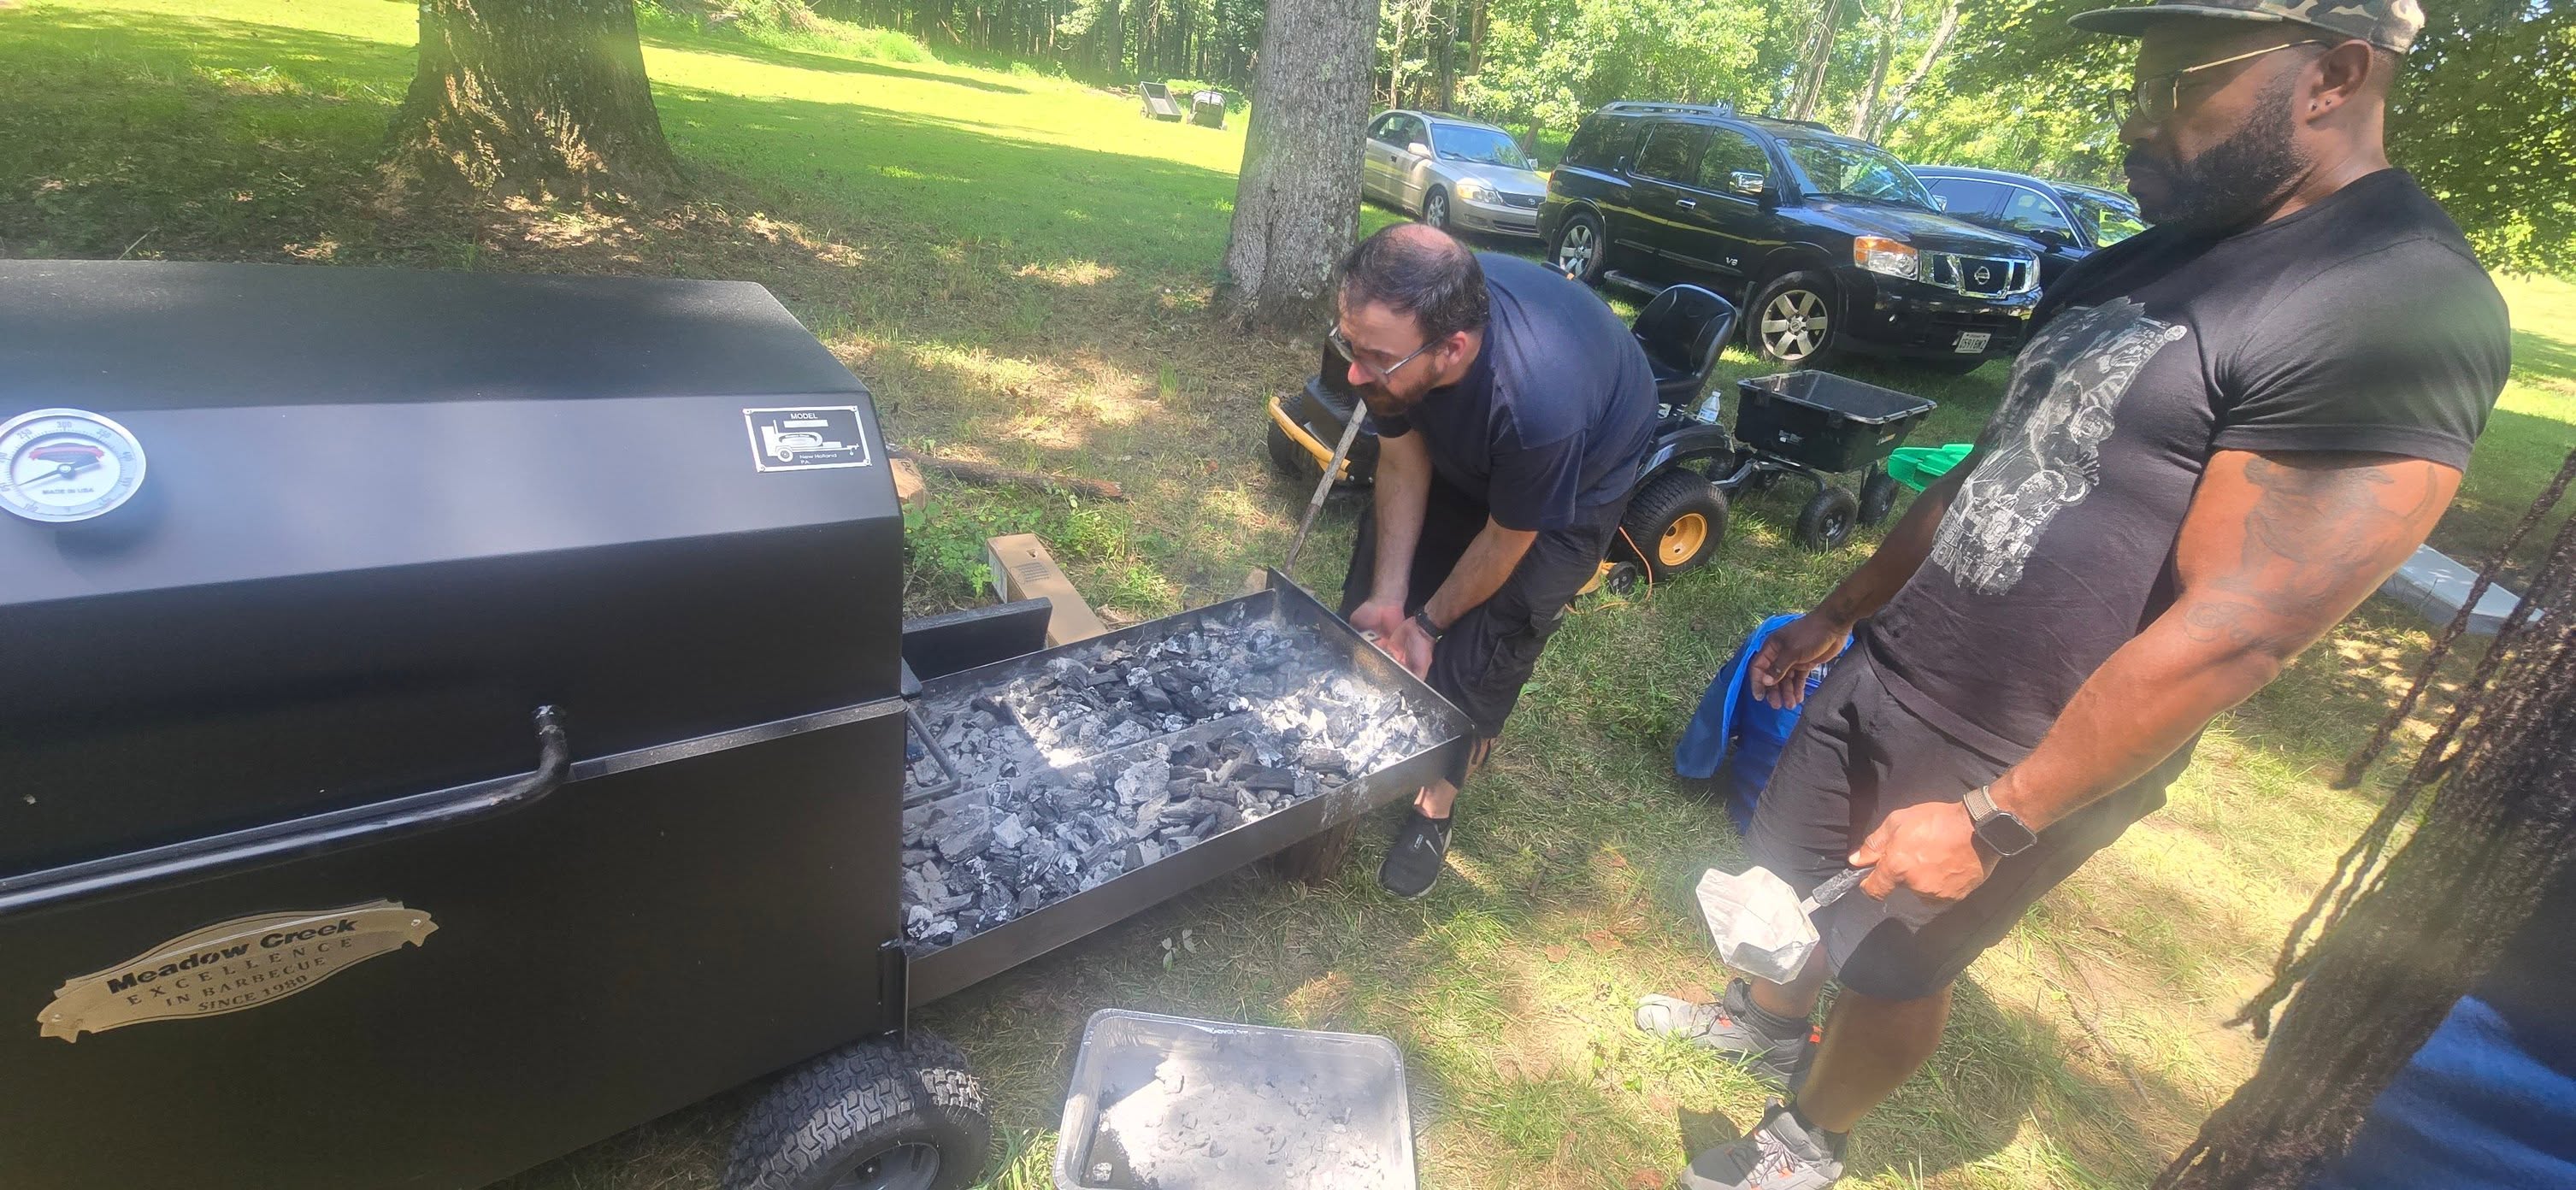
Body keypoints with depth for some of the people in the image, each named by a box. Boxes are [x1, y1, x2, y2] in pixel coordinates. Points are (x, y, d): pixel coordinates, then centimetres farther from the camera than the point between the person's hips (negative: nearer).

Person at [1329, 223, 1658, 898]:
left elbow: (1505, 542, -27)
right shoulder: (1392, 325, -32)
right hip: (1459, 447, 5)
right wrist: (1387, 599, -18)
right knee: (1372, 583, 7)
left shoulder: (1539, 404, -47)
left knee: (1477, 656, -5)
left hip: (1578, 477, -5)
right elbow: (1403, 466, -17)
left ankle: (1435, 807, 18)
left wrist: (1428, 621, -13)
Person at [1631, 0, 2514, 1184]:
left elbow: (2232, 633, -25)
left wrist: (1994, 821, -22)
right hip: (1879, 683, 7)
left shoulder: (2404, 309, -21)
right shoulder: (2129, 267, 6)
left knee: (1891, 967, 15)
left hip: (2013, 771, -7)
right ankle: (1767, 1019, 52)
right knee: (1784, 875, 23)